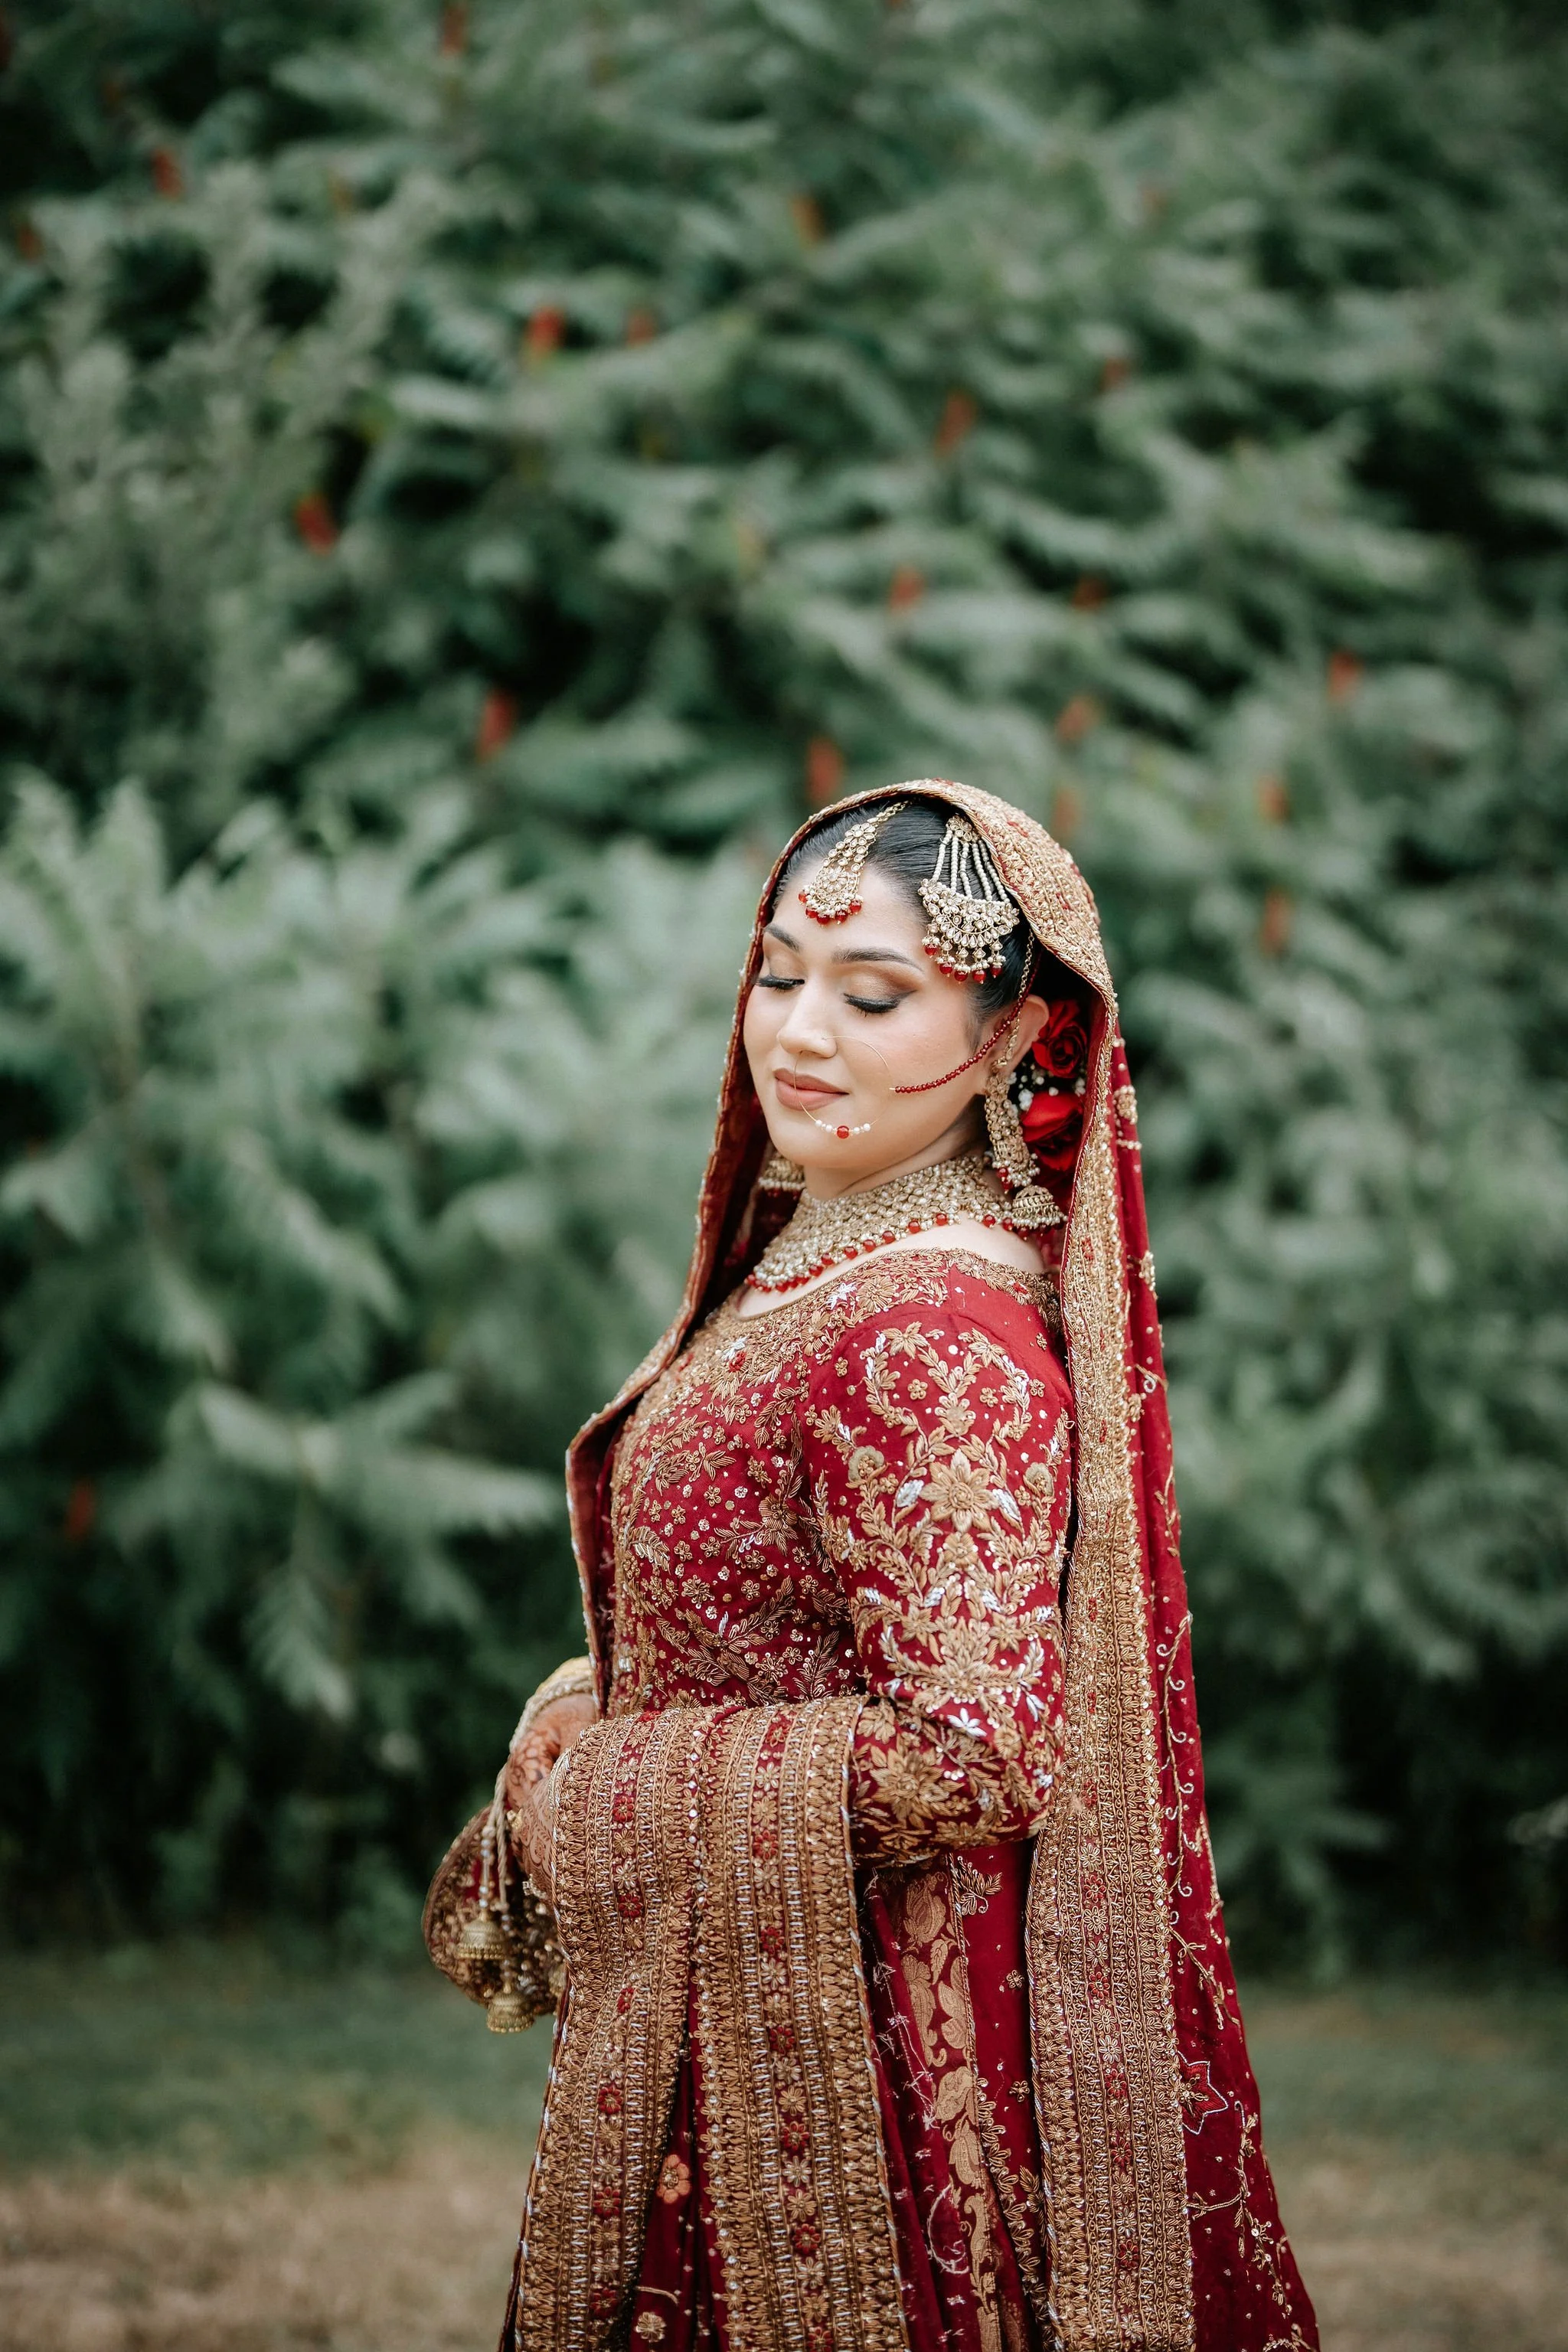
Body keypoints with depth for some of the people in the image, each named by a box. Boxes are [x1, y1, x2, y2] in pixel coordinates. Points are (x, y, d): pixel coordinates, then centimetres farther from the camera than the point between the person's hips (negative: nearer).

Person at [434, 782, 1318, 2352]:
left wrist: (598, 1795, -16)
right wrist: (579, 1711, 1)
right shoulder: (810, 1265, 8)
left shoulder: (930, 1336, -21)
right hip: (729, 2014, 9)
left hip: (841, 2055, -9)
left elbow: (976, 1755, -27)